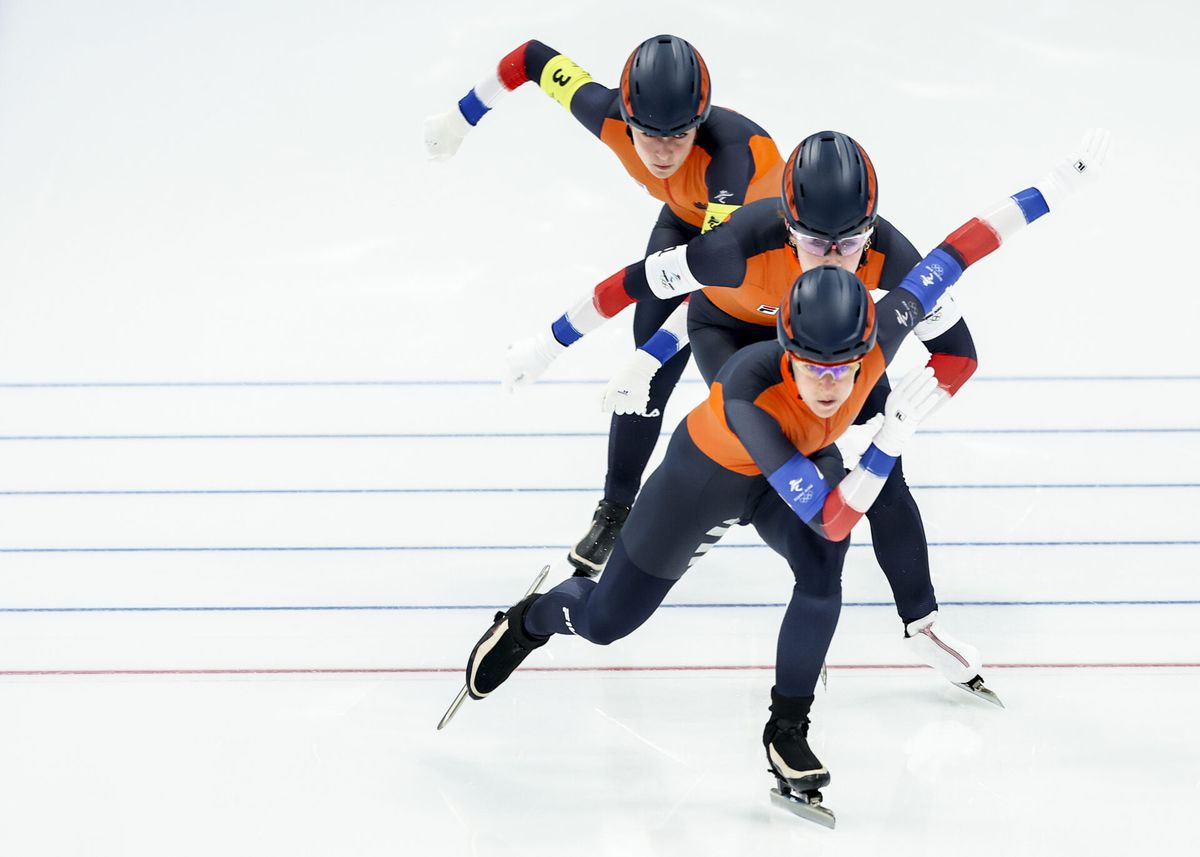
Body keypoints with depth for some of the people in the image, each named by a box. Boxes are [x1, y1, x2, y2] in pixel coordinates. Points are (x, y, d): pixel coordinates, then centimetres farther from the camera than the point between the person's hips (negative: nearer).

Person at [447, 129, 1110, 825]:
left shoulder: (878, 339, -35)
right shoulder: (751, 393, -47)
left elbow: (954, 253, -26)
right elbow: (832, 520, -47)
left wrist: (1057, 188, -26)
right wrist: (891, 443, -60)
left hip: (802, 461, 3)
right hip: (711, 474, -3)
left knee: (821, 579, -26)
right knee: (605, 619, 12)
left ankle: (788, 734, -3)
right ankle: (528, 622, 49)